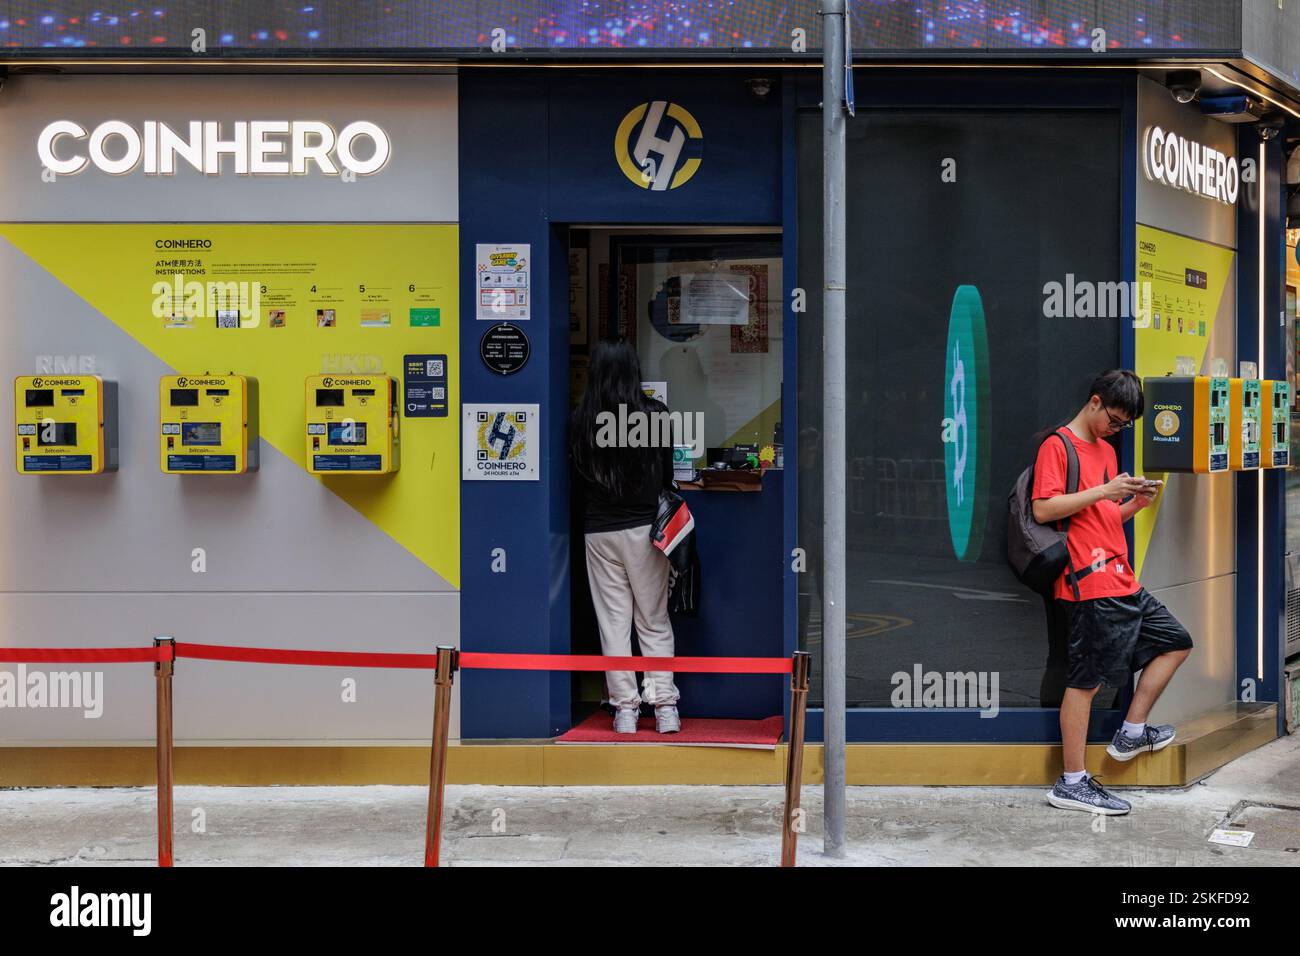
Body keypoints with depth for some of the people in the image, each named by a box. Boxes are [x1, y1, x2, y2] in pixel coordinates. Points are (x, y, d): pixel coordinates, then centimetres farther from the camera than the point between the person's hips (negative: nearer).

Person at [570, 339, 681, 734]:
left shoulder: (579, 420, -4)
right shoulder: (656, 414, -7)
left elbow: (577, 479, 4)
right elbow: (671, 474, 3)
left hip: (599, 531, 1)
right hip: (645, 528, 0)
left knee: (613, 622, 7)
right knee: (655, 621, 8)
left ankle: (624, 708, 6)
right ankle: (665, 706, 4)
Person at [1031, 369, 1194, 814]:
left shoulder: (1106, 450, 21)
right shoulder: (1058, 446, -7)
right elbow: (1043, 509, -18)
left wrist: (1136, 502, 6)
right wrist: (1104, 491, -19)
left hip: (1122, 582, 9)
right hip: (1090, 585, -9)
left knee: (1176, 641, 16)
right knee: (1085, 680, -7)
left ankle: (1131, 732, 21)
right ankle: (1072, 783, -2)